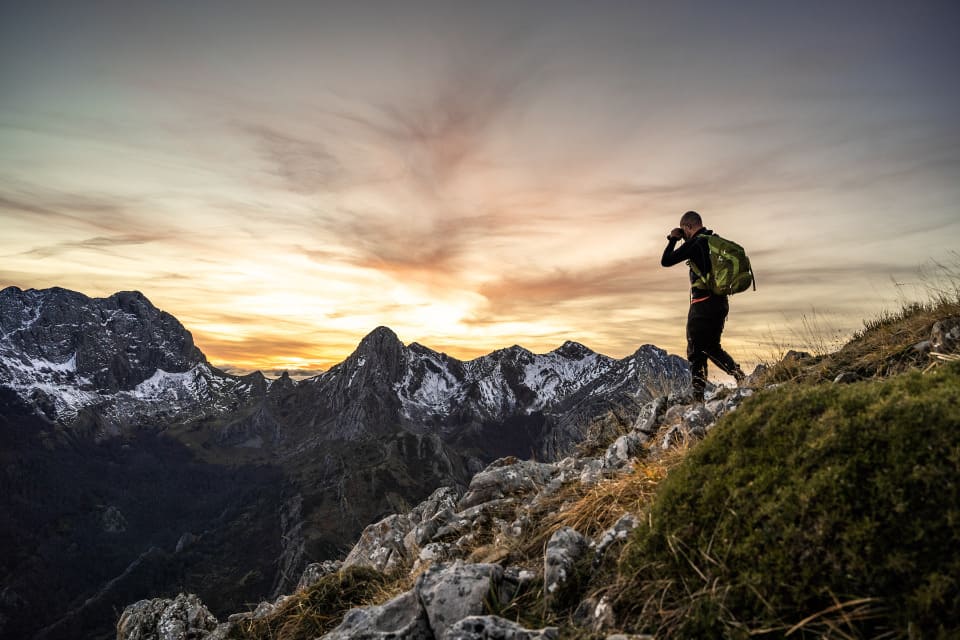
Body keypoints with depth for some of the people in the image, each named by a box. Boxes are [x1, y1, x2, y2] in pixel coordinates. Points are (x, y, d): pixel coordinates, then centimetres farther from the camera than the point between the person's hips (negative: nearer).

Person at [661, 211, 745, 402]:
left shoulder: (695, 243, -11)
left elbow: (666, 261, -10)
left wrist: (673, 239, 6)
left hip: (703, 303, -8)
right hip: (721, 302, 8)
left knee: (695, 351, -1)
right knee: (712, 347, 21)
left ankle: (698, 395, -4)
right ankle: (738, 374, 6)